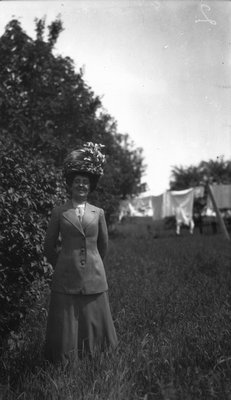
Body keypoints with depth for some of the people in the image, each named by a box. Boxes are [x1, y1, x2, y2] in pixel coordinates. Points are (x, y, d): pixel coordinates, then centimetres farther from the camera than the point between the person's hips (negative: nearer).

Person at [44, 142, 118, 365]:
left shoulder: (98, 213, 6)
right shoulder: (58, 213, 1)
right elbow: (49, 248, 8)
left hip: (94, 279, 2)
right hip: (66, 281, -1)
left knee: (95, 326, 9)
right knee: (65, 328, 5)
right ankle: (65, 364, 23)